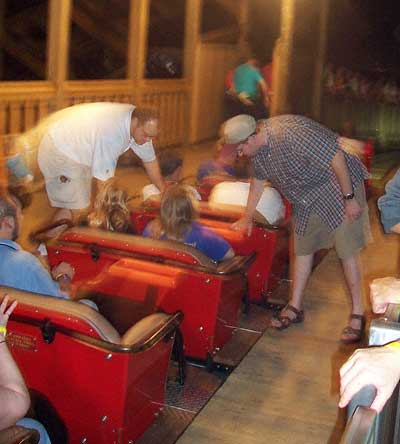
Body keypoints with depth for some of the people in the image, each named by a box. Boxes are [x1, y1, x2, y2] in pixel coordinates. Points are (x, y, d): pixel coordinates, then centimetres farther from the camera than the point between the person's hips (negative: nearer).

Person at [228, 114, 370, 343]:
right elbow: (259, 180, 15)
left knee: (347, 251, -7)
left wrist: (349, 198, -25)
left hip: (338, 188, -8)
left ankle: (358, 315, 2)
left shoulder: (292, 132, -32)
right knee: (302, 249, 12)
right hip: (307, 200, 8)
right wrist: (248, 216, 22)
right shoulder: (259, 148, -3)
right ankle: (295, 307, 24)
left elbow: (335, 156, -30)